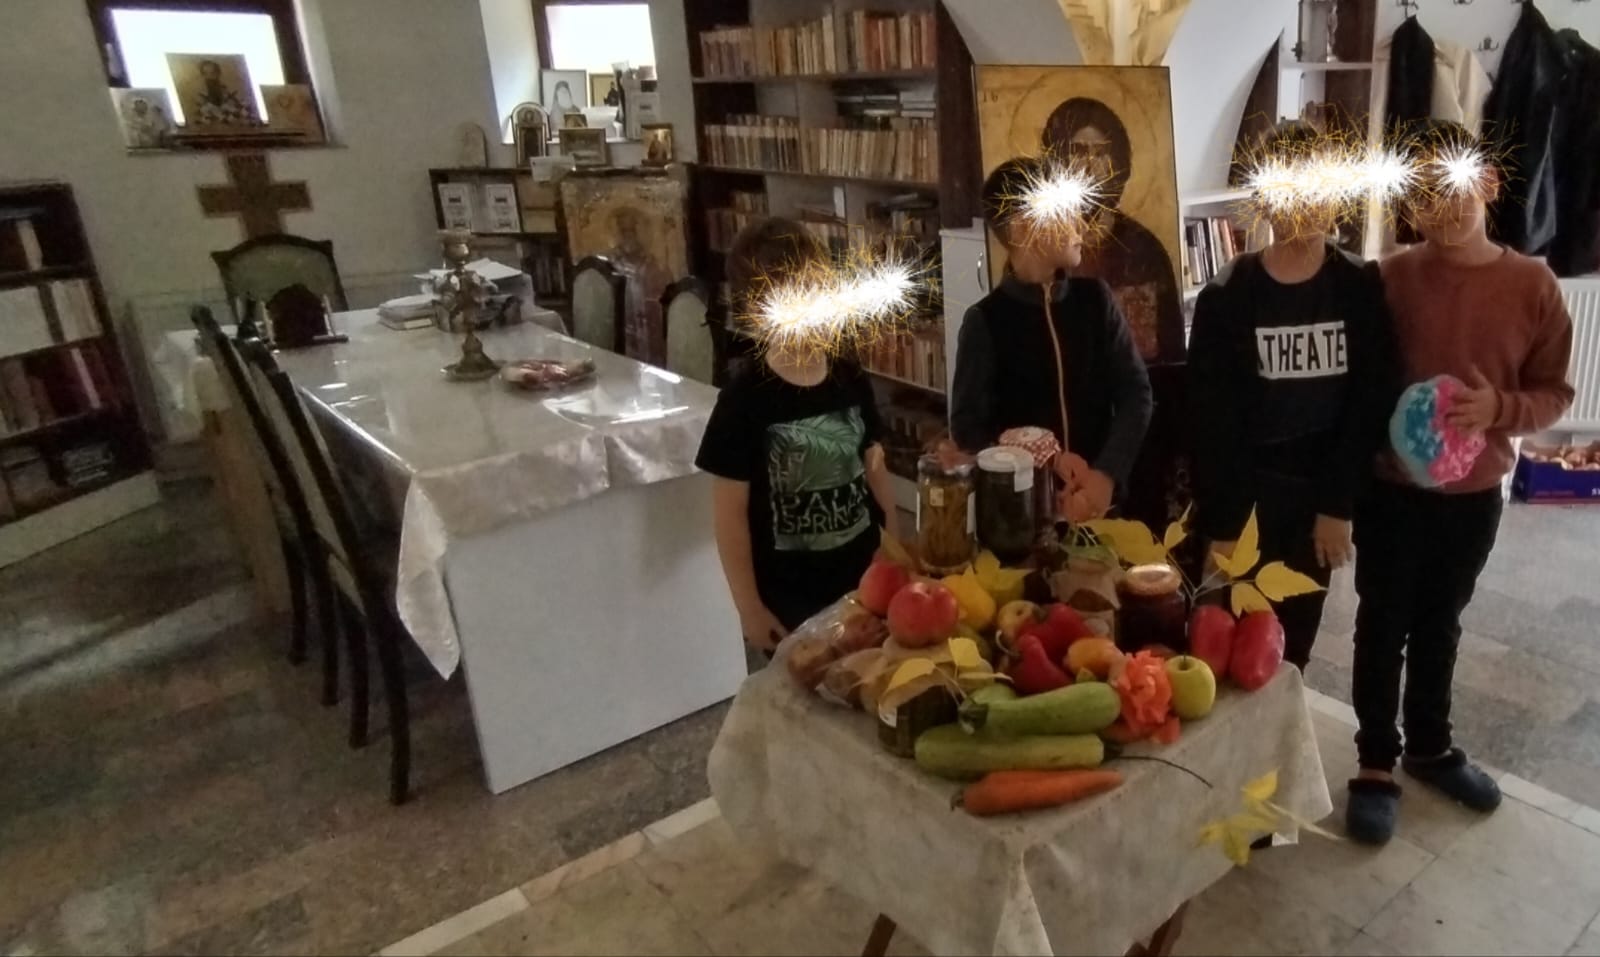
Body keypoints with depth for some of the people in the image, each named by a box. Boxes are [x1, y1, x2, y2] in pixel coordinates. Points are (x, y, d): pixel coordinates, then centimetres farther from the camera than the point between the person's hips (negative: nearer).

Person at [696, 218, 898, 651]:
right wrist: (749, 607, -11)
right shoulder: (745, 399, -17)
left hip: (864, 581, 5)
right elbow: (730, 512, -13)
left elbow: (874, 468, 8)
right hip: (787, 600, -4)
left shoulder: (851, 379, -2)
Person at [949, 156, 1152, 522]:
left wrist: (1107, 473, -15)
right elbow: (967, 429, -6)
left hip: (1099, 498, 3)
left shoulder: (1095, 298, 1)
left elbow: (1135, 391, -1)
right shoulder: (985, 321, -8)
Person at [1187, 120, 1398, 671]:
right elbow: (1212, 421, -12)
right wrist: (1220, 525, -13)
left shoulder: (1362, 289, -4)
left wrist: (1338, 505, -7)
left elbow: (1371, 402, -3)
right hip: (1245, 496, -2)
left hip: (1321, 495, 2)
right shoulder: (1226, 298, -11)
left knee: (1296, 638, 15)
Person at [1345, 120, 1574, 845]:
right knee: (1383, 627, 9)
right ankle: (1376, 764, 25)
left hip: (1475, 492, 2)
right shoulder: (1390, 278, -11)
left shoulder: (1532, 284, -6)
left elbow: (1555, 393, -1)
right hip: (1391, 488, -2)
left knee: (1440, 624, 19)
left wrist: (1499, 409, -19)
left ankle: (1430, 747, 39)